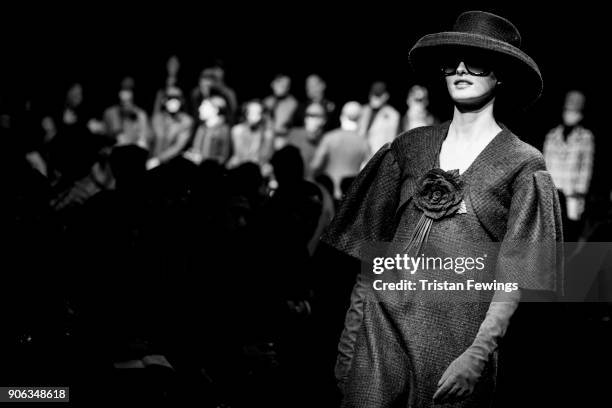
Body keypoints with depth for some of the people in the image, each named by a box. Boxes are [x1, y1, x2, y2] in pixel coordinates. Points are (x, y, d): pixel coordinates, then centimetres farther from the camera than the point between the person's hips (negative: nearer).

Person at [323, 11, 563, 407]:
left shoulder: (523, 166, -2)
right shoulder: (411, 147, 9)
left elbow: (515, 276, -7)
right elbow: (371, 244, 11)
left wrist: (479, 354, -16)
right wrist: (352, 330, 5)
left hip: (457, 331, -3)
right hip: (382, 320, 3)